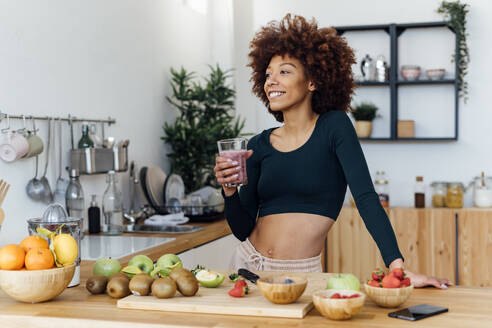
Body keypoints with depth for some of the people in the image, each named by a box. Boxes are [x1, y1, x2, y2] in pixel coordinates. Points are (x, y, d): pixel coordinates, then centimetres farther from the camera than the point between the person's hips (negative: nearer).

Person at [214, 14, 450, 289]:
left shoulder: (334, 127, -5)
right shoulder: (260, 146, 5)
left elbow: (366, 198, -13)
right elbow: (243, 229, 5)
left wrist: (398, 267, -21)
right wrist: (229, 191, -12)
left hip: (301, 274, -3)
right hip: (249, 264, 3)